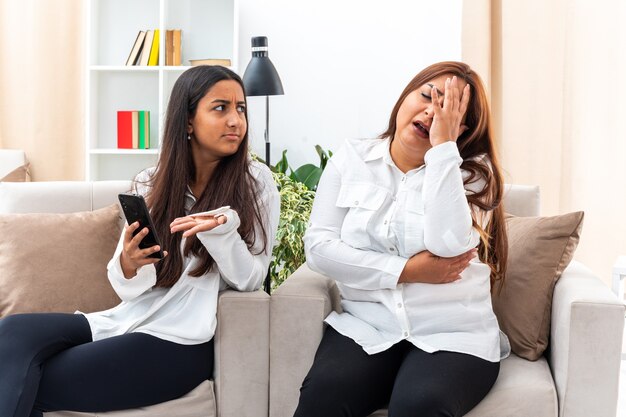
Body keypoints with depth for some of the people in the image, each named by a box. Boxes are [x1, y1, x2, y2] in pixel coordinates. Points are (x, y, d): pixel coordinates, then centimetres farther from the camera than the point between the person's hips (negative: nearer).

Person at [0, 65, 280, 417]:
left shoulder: (256, 182, -3)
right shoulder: (151, 184, 7)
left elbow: (251, 280, -6)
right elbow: (128, 288, 6)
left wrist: (221, 230, -24)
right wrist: (128, 265, -18)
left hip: (182, 342, -4)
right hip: (128, 320, 5)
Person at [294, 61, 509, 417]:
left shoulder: (473, 172, 2)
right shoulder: (352, 158, 7)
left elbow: (448, 243, -18)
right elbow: (319, 247, -3)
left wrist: (443, 145, -15)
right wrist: (407, 270, -11)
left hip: (453, 335, -1)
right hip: (366, 328, 1)